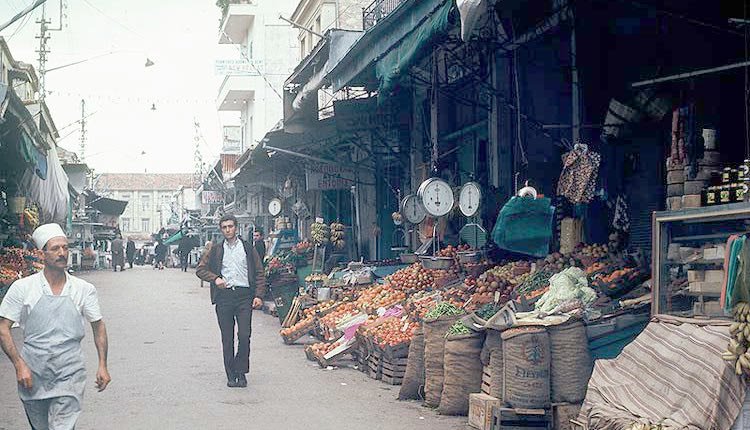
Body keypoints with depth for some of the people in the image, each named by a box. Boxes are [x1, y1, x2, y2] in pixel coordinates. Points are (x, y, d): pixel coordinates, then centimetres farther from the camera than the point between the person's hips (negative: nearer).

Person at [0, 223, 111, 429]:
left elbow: (98, 326, 12)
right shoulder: (22, 288, -2)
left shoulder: (84, 289, 2)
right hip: (32, 373, 1)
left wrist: (102, 365, 4)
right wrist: (19, 365, -11)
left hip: (69, 373, -1)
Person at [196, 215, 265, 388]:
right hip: (224, 296, 1)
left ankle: (241, 372, 4)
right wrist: (215, 278, -5)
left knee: (245, 336, -9)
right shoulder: (215, 249, 12)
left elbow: (259, 273, 9)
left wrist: (259, 295, -2)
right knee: (227, 338, 3)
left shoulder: (248, 248, 10)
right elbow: (200, 269, 12)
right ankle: (230, 374, 10)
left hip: (244, 295, -1)